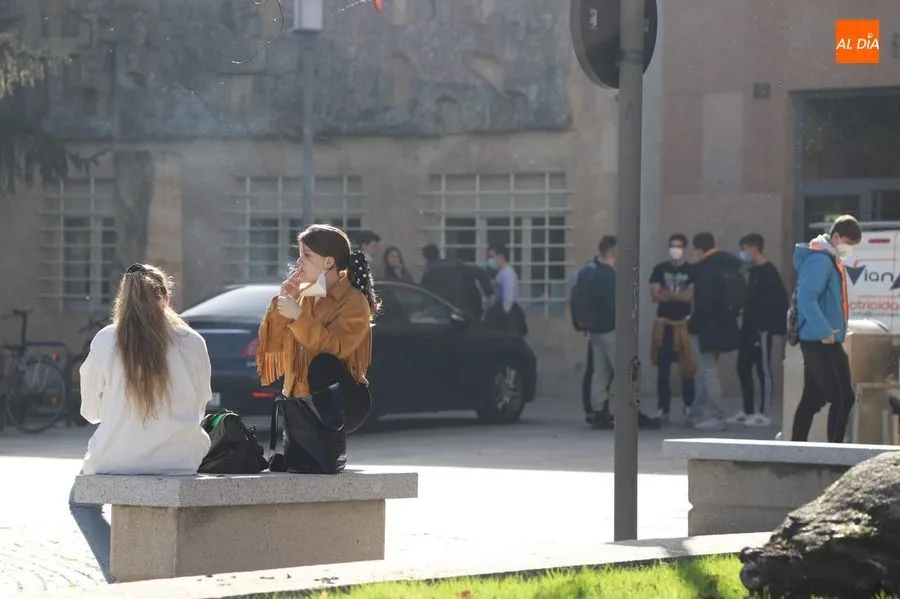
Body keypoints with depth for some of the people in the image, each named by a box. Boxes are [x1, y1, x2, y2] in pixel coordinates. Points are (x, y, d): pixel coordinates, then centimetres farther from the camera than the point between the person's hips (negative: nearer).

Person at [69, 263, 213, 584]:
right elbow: (200, 406, 6)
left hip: (119, 457, -2)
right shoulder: (192, 342, -5)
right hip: (179, 458, 2)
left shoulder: (105, 341, -8)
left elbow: (91, 410, 2)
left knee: (81, 503, 27)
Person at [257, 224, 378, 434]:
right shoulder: (302, 296, 9)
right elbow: (270, 345, 5)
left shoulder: (354, 302, -10)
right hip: (300, 401, 7)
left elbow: (334, 348, -25)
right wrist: (281, 302, -6)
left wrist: (299, 317, -29)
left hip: (342, 401, -7)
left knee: (323, 363, -34)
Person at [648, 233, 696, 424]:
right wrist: (679, 296, -8)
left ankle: (689, 408, 3)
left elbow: (690, 296, -9)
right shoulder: (660, 269, 8)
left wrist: (666, 293, -5)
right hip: (663, 324, 2)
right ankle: (663, 408, 7)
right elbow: (655, 295, -2)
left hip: (684, 324, -2)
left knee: (687, 369, -4)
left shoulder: (691, 271, 2)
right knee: (663, 369, 2)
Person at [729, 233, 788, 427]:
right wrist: (745, 324, 14)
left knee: (764, 370, -4)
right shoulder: (754, 271, 16)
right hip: (749, 329, 10)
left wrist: (767, 326, -21)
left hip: (762, 329, -10)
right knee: (743, 367, 11)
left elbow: (777, 301, -18)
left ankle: (763, 414, -1)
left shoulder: (768, 272, -12)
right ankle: (747, 411, 18)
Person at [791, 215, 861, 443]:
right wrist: (825, 332, -24)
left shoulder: (831, 260, 17)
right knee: (843, 398, -11)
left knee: (812, 399, 11)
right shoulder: (820, 260, -15)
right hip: (821, 341, -10)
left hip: (822, 342, 10)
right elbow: (806, 299, -24)